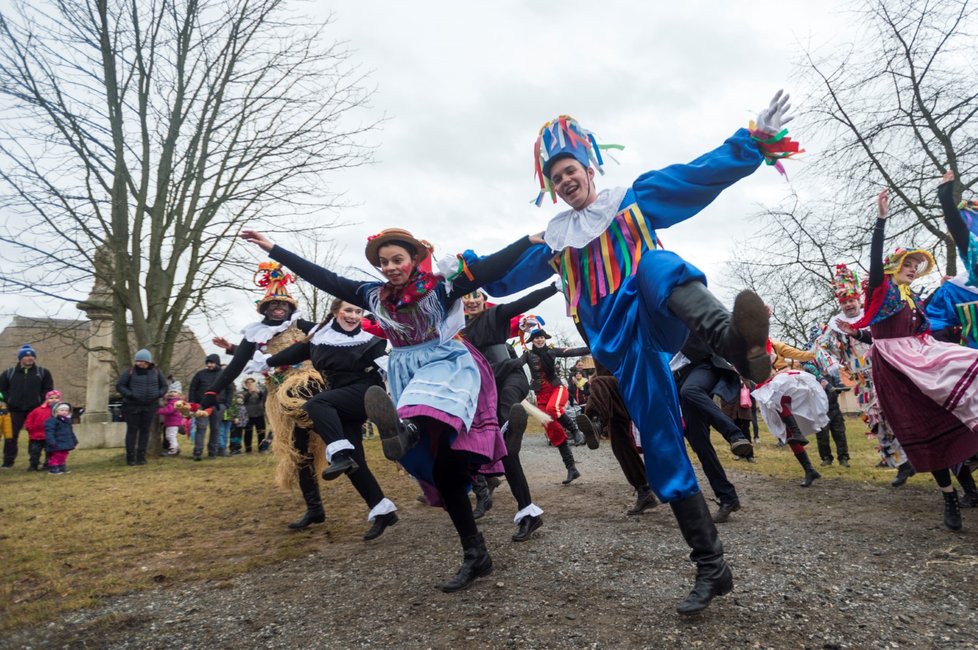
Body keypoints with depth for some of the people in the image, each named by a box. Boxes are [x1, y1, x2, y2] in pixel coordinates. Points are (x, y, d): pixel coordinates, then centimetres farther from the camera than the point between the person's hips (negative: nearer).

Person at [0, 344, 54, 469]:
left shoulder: (43, 372, 7)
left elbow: (48, 390, 5)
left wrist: (40, 401, -6)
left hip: (35, 410, -1)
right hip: (15, 410, 1)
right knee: (11, 436, 2)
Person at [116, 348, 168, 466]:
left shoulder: (156, 372, 4)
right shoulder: (130, 372, -3)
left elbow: (164, 386, 11)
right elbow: (119, 385, -1)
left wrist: (157, 395, -7)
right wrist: (130, 395, -15)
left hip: (150, 406, 2)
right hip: (132, 406, -2)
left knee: (145, 430, 6)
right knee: (132, 430, 0)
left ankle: (141, 456, 13)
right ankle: (130, 457, 6)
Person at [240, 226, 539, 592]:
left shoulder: (441, 287, -5)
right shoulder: (376, 296, 8)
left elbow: (490, 268, -10)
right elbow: (324, 279, 11)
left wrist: (532, 239, -15)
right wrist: (274, 250, 13)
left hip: (448, 366, -3)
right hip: (409, 378, 3)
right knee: (441, 470, 0)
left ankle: (406, 430, -73)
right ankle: (475, 555, 5)